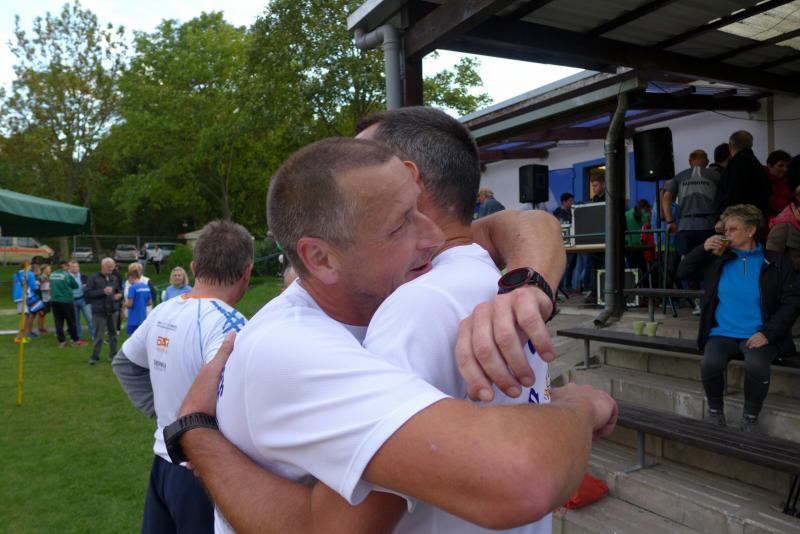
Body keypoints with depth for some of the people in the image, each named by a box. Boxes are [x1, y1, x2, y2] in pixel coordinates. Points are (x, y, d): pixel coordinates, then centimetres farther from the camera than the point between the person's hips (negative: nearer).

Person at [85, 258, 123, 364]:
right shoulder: (94, 278, -4)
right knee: (98, 335, -2)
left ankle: (113, 354, 22)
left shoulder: (114, 278, 8)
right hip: (99, 311, -4)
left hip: (113, 310, 4)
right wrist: (103, 291, -18)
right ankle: (94, 356, 9)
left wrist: (120, 294, -1)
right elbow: (87, 293, -10)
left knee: (113, 334, 11)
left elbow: (120, 289, 22)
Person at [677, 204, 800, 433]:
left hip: (757, 336, -2)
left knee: (756, 365, -34)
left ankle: (750, 418, -7)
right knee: (710, 363, -30)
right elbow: (683, 272, 17)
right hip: (722, 334, 2)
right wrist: (704, 249, 1)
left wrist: (767, 333, -14)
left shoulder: (776, 263, 2)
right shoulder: (719, 259, 11)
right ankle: (715, 413, -3)